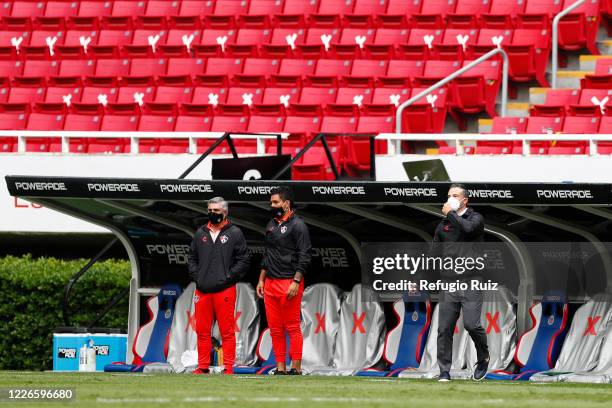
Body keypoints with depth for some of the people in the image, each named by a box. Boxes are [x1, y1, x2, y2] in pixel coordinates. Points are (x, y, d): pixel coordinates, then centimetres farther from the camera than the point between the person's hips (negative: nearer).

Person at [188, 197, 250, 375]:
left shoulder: (234, 233, 2)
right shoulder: (200, 233, 15)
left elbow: (243, 260, 0)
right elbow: (192, 258, 21)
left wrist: (229, 277, -8)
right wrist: (196, 277, 6)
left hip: (225, 291, -4)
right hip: (202, 291, 4)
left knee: (227, 331, -4)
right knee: (202, 331, 6)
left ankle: (228, 368, -1)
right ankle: (203, 367, 13)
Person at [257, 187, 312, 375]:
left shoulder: (297, 225, -7)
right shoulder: (271, 224, 17)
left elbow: (304, 257, -12)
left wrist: (296, 282, -19)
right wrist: (261, 280, 19)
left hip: (289, 283, -8)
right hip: (270, 282, 8)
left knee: (292, 327, -6)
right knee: (275, 329, 7)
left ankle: (296, 368, -4)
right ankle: (280, 368, 10)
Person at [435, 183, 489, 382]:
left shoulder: (475, 218, 3)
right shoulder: (443, 225, 15)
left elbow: (468, 228, -23)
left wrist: (450, 213, -8)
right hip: (448, 282, 4)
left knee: (471, 324, -14)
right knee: (444, 329, -2)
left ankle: (483, 358, 12)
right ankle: (444, 371, 5)